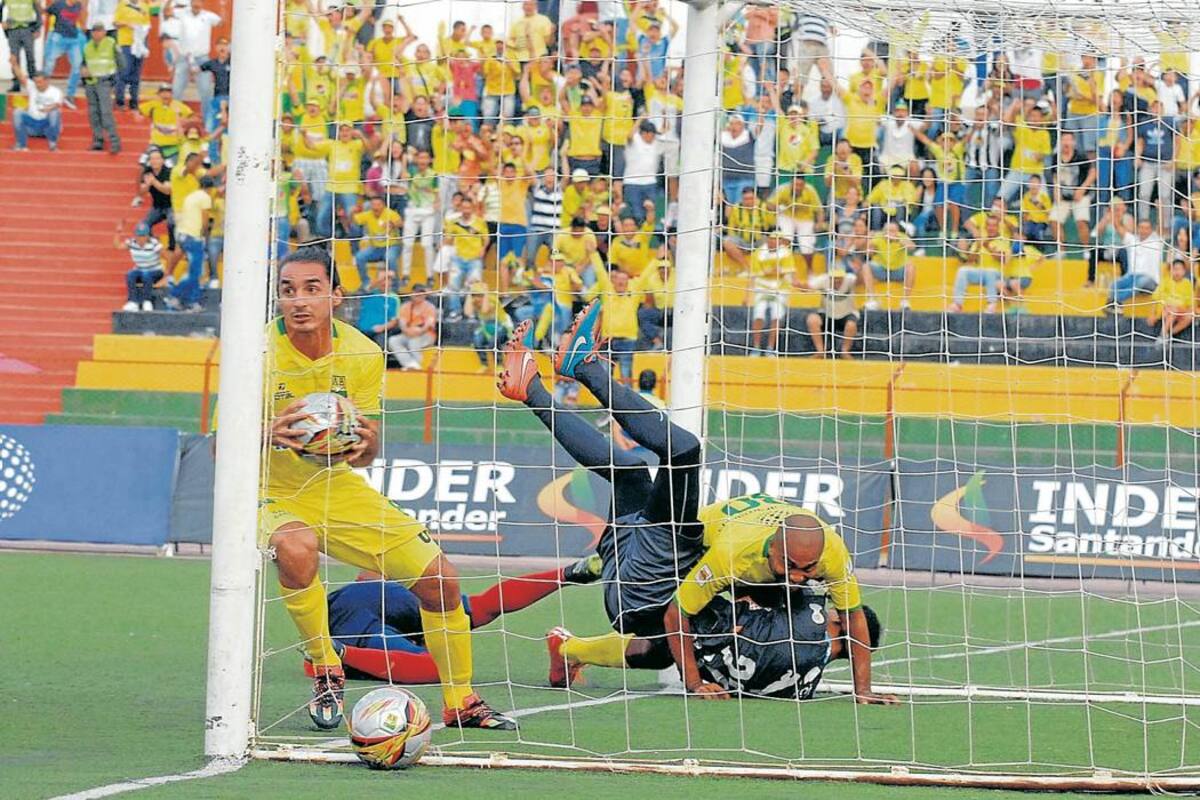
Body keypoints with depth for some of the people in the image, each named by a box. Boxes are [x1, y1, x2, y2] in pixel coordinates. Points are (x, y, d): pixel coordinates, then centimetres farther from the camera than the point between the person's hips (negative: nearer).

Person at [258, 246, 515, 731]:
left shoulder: (362, 355, -8)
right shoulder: (260, 350, -19)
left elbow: (366, 456, -6)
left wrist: (362, 444, -31)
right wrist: (268, 434, -44)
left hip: (336, 487, 4)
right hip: (270, 493, -4)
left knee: (440, 580, -2)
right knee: (296, 547, -39)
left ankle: (461, 704, 20)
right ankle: (326, 674, -16)